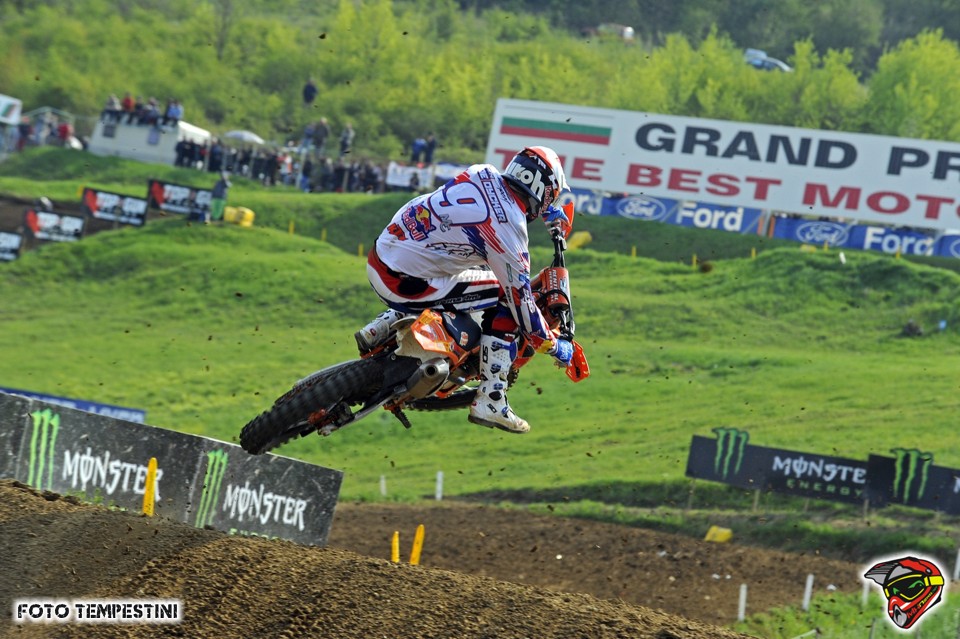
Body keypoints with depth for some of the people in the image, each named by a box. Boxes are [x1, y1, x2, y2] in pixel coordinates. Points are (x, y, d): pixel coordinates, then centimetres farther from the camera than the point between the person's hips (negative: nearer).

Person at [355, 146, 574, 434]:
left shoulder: (483, 173, 4)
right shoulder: (508, 229, -16)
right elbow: (520, 298, -9)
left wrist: (549, 210, 44)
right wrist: (554, 346, 4)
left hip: (379, 257, 8)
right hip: (404, 281, -8)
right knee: (505, 302, -1)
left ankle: (381, 327, 20)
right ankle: (490, 402, -1)